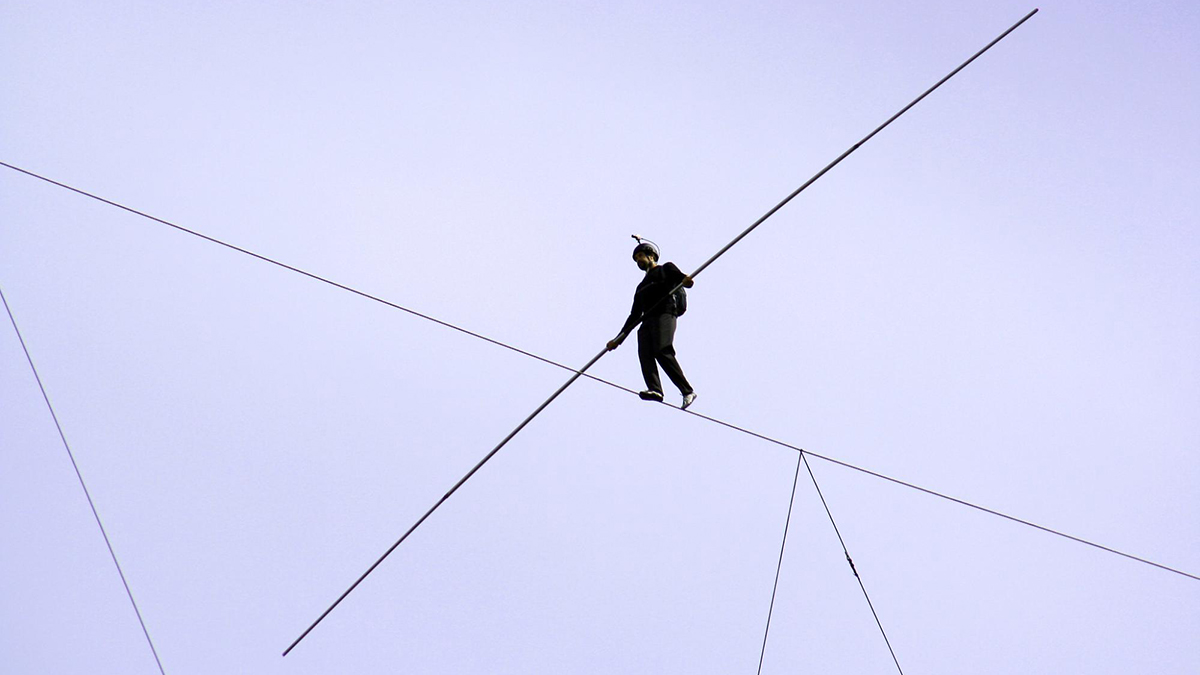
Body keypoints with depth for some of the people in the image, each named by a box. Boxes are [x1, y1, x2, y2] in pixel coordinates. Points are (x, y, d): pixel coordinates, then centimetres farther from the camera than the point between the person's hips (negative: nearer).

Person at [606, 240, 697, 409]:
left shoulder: (666, 269, 20)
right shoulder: (641, 287, 36)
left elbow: (680, 278, 1)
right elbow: (634, 315, 33)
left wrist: (685, 280, -24)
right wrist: (619, 338, 27)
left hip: (665, 315, -6)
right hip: (647, 321, 6)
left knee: (662, 352, -26)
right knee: (645, 354, -21)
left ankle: (688, 391, -26)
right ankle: (655, 390, -39)